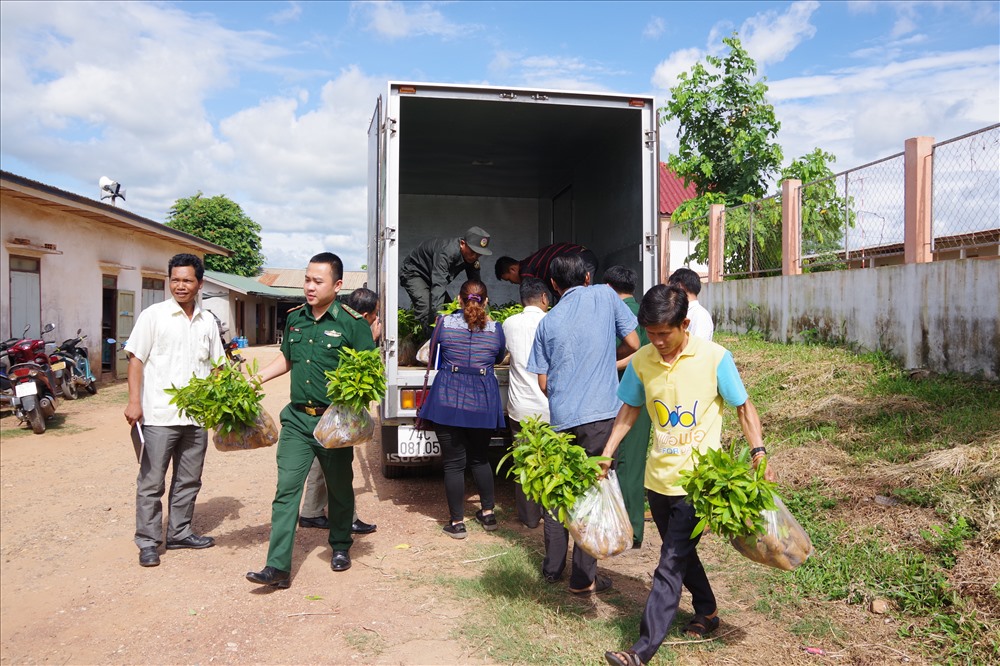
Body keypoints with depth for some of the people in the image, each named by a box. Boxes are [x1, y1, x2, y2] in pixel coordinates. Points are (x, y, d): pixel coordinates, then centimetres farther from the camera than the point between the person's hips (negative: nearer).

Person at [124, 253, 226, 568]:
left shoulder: (208, 321, 9)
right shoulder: (153, 315, -3)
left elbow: (217, 365, 15)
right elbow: (136, 359, -5)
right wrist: (134, 401, -13)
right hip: (159, 414, -4)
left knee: (189, 480, 13)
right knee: (151, 481, 2)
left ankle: (179, 533, 27)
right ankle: (148, 542, 13)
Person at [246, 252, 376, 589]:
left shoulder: (353, 323, -9)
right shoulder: (294, 318, 7)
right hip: (297, 418, 4)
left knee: (339, 488, 14)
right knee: (286, 489, -4)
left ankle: (340, 547, 35)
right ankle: (278, 567, -1)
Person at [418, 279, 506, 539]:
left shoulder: (444, 323, -4)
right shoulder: (495, 328, -2)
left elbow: (433, 355, 10)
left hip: (448, 399, -2)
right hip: (482, 401, 2)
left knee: (453, 462, 6)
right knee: (480, 459, 20)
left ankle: (456, 522, 12)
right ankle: (488, 514, 25)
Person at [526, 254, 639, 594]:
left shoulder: (547, 322, 8)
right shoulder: (604, 295, 3)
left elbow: (543, 383, 6)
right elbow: (633, 344, 3)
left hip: (561, 417, 3)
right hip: (599, 414, -3)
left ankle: (553, 567, 26)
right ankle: (583, 578, 7)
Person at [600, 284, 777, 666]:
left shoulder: (714, 358, -14)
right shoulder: (641, 361, -3)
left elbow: (743, 407, -4)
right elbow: (630, 410, 10)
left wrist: (759, 453, -15)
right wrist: (606, 455, 6)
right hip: (659, 476, 5)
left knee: (671, 564, -4)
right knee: (681, 553, 20)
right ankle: (707, 612, 44)